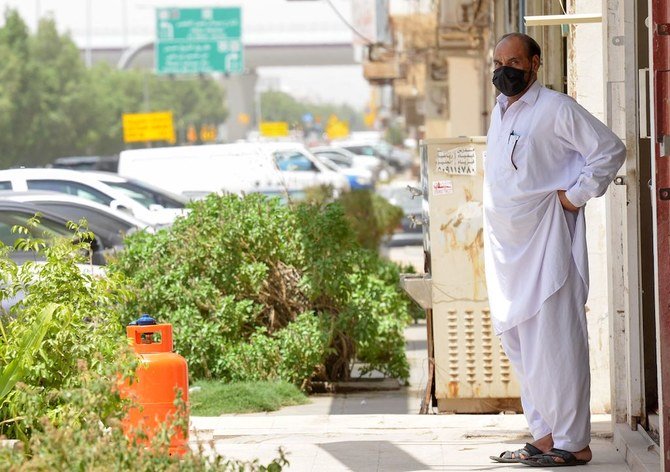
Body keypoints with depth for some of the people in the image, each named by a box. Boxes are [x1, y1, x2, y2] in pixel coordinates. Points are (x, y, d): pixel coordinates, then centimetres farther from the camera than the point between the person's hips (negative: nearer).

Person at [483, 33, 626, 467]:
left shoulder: (556, 109, -9)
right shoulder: (500, 111, 15)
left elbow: (611, 149, -10)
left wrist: (577, 195, -12)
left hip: (545, 244, -9)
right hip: (506, 247, 9)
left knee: (555, 344, -8)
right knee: (517, 342, 10)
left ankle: (573, 443, -5)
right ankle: (544, 436, 17)